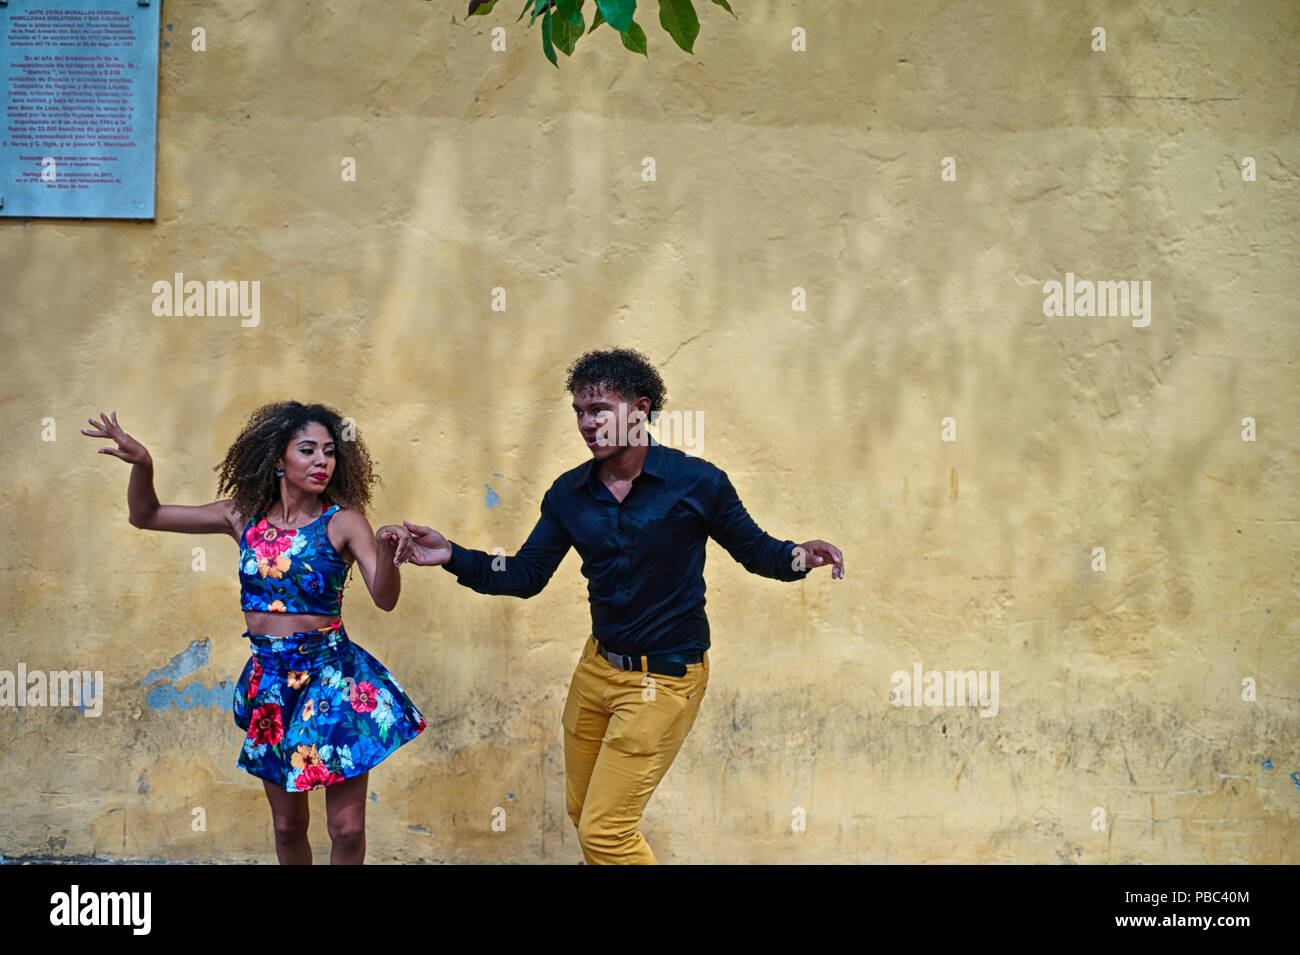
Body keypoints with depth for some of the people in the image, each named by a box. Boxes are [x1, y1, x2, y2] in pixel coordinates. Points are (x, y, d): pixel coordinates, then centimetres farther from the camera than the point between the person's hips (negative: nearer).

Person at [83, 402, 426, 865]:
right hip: (268, 678, 3)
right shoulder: (245, 516, 2)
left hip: (333, 677, -3)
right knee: (288, 825, 14)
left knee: (347, 828, 0)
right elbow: (146, 516, 9)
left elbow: (385, 599, -17)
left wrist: (387, 552, -37)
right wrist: (142, 464, -9)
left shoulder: (343, 522, -7)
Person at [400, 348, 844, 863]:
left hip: (665, 679, -6)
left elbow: (754, 549, -4)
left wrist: (798, 556, -26)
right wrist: (452, 556, -11)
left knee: (604, 830, -7)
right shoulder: (569, 494, 0)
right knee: (582, 811, 18)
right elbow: (526, 575, 3)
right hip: (598, 666, 6)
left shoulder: (696, 482, -13)